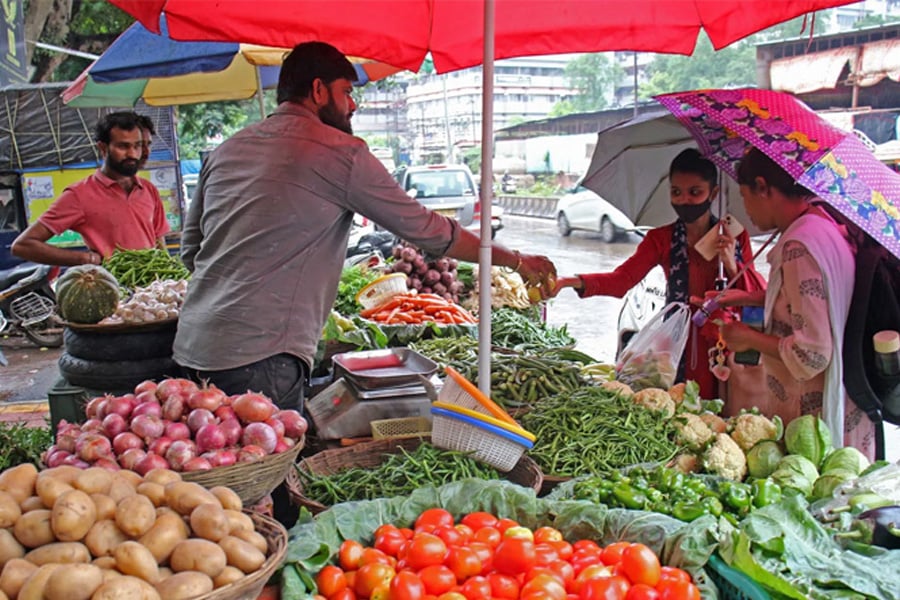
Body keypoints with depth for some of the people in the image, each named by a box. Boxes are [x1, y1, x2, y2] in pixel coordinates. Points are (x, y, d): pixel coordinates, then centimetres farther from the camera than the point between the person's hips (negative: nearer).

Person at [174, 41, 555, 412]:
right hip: (258, 357, -8)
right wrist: (517, 261, 9)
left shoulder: (227, 149, 15)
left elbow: (190, 248, 20)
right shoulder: (340, 152, -6)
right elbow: (425, 229, -2)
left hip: (192, 344, 8)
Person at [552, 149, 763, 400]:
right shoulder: (661, 239, 3)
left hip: (725, 349, 0)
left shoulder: (735, 237, 4)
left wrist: (731, 265, -17)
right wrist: (575, 282, -28)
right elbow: (623, 278, -11)